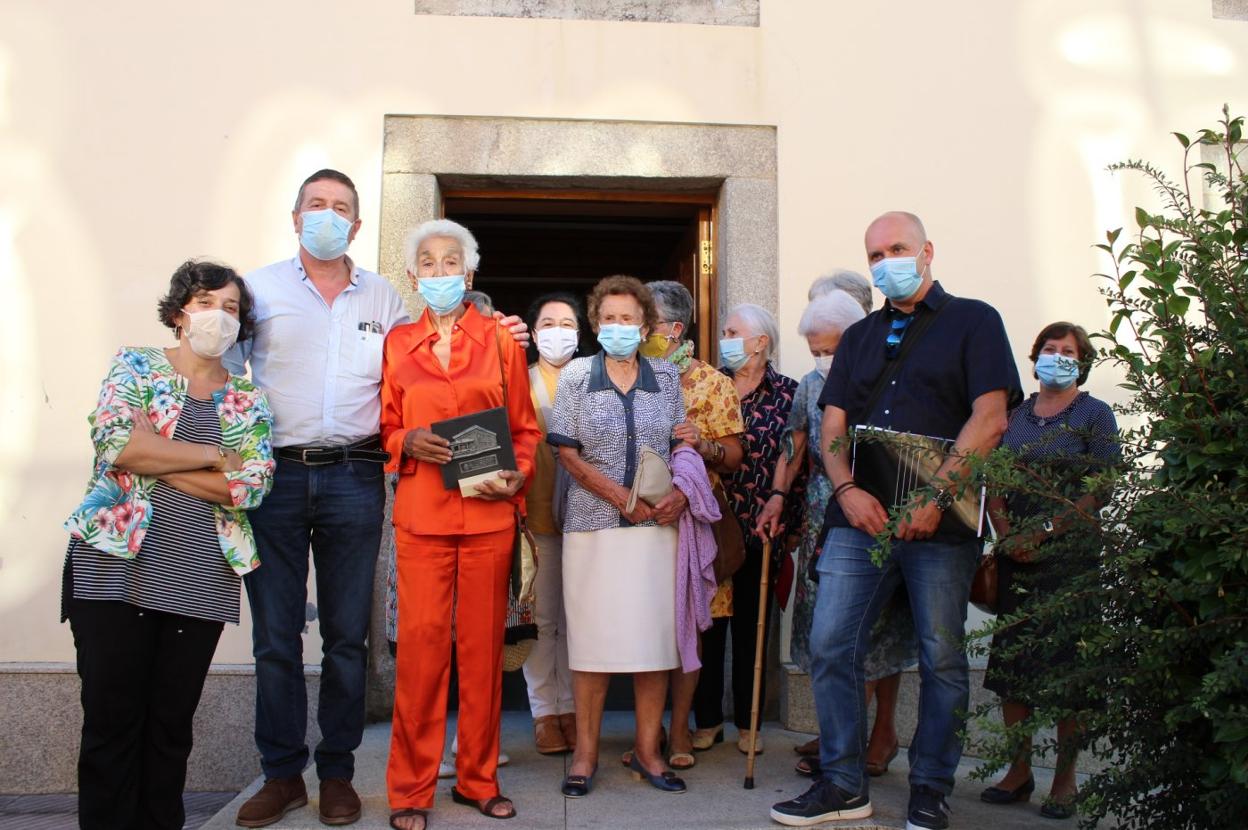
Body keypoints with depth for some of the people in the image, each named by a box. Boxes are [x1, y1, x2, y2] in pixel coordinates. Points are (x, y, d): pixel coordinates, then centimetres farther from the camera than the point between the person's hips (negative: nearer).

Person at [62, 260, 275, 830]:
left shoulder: (250, 402, 10)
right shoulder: (135, 366, 7)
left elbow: (251, 486, -6)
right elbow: (116, 442, -12)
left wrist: (151, 458, -9)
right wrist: (211, 455, -8)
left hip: (201, 581, 2)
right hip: (114, 566, -2)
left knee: (172, 724, 8)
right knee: (111, 720, 1)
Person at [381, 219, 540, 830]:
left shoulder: (499, 339, 9)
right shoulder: (397, 343, 10)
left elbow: (525, 427, 9)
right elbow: (385, 428, 13)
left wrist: (517, 477, -7)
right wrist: (408, 443, -8)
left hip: (488, 513, 0)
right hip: (421, 513, 0)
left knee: (482, 642, 5)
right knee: (420, 642, -2)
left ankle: (478, 779, 19)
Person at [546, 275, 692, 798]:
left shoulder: (666, 377, 9)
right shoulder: (576, 376, 3)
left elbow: (681, 445, 13)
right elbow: (568, 454, -2)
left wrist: (680, 493, -7)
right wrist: (622, 497, -11)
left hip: (657, 523, 2)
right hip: (594, 523, -2)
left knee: (655, 634, 3)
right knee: (594, 637, 2)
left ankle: (647, 749, 16)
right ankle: (586, 751, 14)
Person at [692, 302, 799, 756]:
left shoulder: (787, 392, 1)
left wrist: (783, 517, -9)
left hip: (756, 527, -1)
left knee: (751, 624, 9)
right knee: (707, 622, 6)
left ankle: (747, 721, 21)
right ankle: (707, 718, 19)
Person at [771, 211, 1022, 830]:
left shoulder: (973, 321, 5)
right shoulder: (859, 337, 20)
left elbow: (989, 418, -6)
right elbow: (833, 424, 13)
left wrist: (936, 499, -16)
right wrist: (846, 489, -7)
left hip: (941, 522, -4)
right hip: (860, 516, 4)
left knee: (942, 657, 3)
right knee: (829, 645, 0)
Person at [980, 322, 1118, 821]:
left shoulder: (1095, 415, 2)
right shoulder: (1014, 415, 14)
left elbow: (1099, 490, -7)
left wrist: (1043, 532, -15)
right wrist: (1006, 533, -6)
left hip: (1070, 558, -4)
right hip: (1015, 558, 4)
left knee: (1067, 665, -1)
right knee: (1010, 661, 4)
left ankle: (1065, 779, 9)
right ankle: (1019, 770, 14)